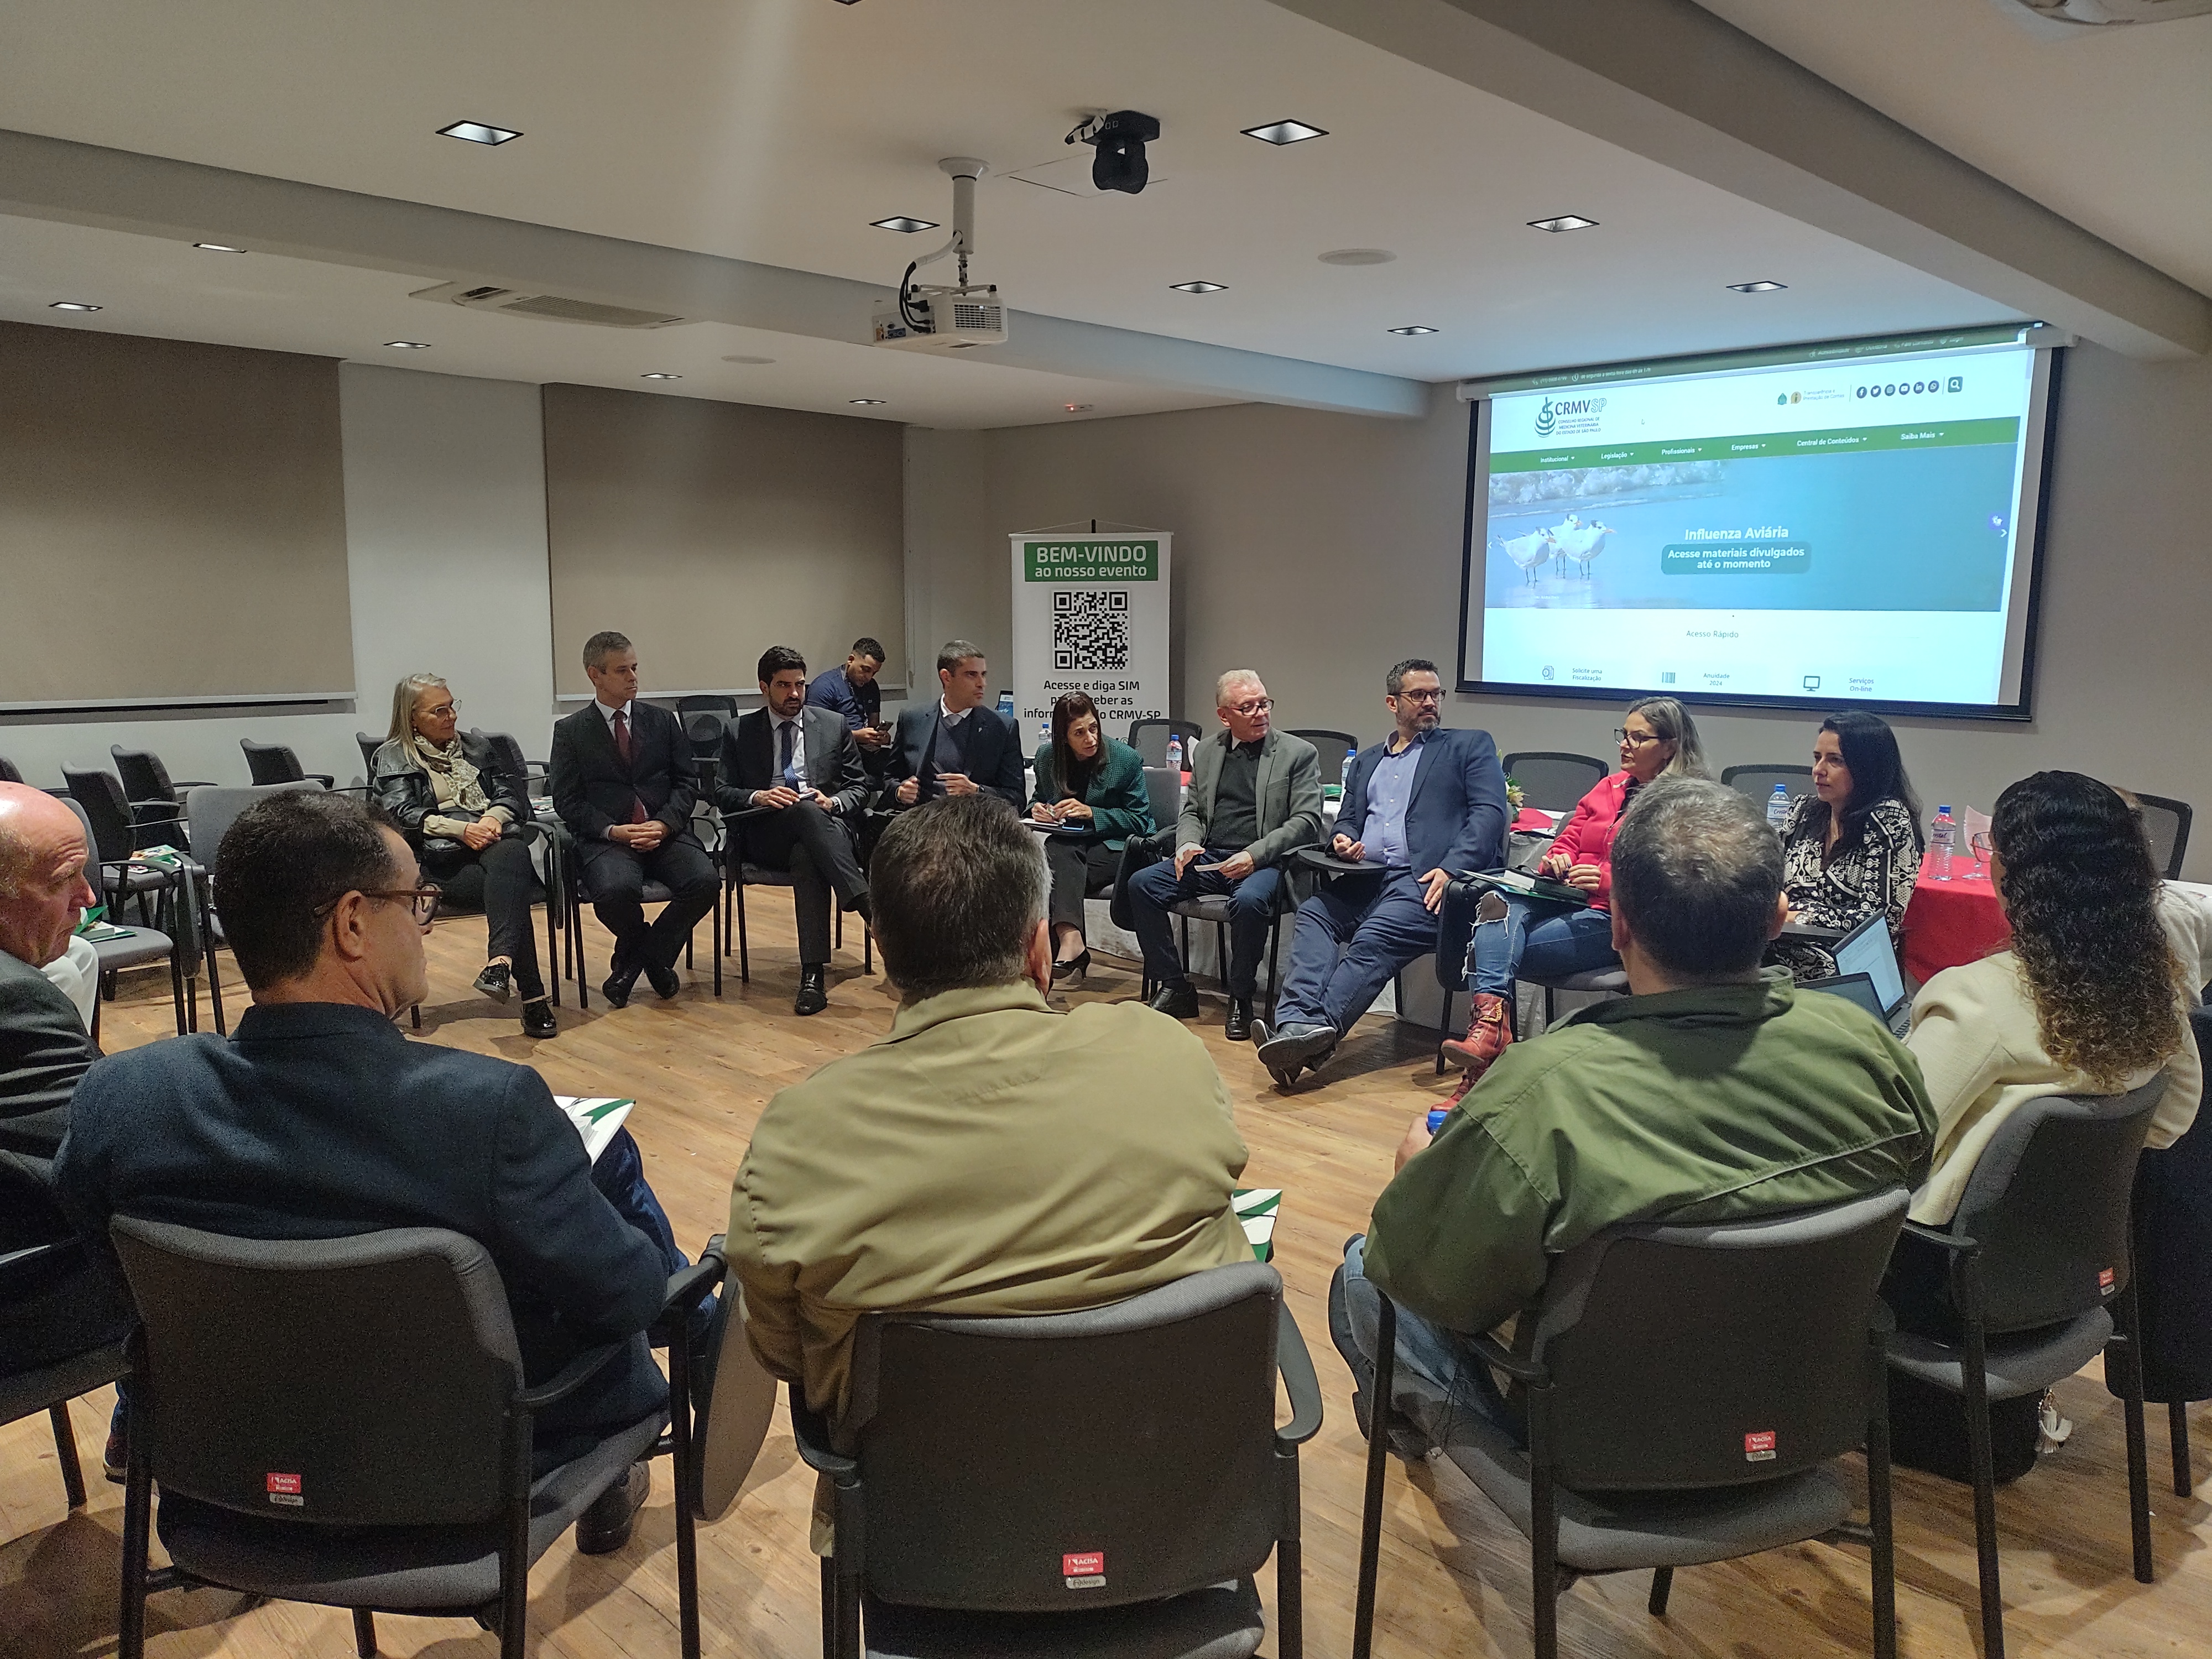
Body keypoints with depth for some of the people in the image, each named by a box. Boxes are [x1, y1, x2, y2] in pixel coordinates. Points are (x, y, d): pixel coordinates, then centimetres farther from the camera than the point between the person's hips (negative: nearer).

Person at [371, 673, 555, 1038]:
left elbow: (511, 793, 17)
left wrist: (494, 818, -7)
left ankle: (500, 963, -53)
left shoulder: (476, 745, 26)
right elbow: (403, 815, -2)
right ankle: (533, 997, -38)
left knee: (510, 856, -38)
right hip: (442, 857, -3)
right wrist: (461, 829, -16)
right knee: (511, 889, -34)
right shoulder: (392, 759, 14)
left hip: (495, 842, 3)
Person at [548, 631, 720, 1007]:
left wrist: (664, 824, -9)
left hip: (665, 832, 3)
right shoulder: (570, 731, 7)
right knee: (615, 890, -35)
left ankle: (633, 961, -3)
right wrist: (613, 830, -14)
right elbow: (567, 801, 2)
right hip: (607, 838, -2)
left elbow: (686, 782, 10)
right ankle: (655, 958, 1)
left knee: (704, 880, -28)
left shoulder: (662, 721, 15)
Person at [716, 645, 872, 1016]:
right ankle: (868, 906, -47)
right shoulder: (739, 733, 13)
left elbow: (859, 787, 13)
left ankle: (814, 973, -44)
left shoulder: (835, 726, 15)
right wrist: (757, 797, -14)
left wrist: (833, 803, -9)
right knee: (805, 811, -37)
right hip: (765, 837, -1)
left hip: (825, 827, 1)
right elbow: (722, 794, 8)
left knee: (807, 856, -37)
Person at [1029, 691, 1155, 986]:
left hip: (1115, 847, -3)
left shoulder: (1126, 758, -6)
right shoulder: (1047, 755, 4)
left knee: (1059, 873, -32)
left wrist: (1091, 813, -18)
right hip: (1068, 847, 3)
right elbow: (1040, 798, 20)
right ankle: (1071, 939, -47)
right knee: (1058, 851, -35)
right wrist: (1037, 809, -6)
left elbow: (1139, 820, -5)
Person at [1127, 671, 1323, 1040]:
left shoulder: (1299, 754, 1)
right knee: (1141, 884, -15)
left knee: (1249, 900, -37)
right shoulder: (1206, 752, 15)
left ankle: (1241, 999, -14)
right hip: (1207, 858, 5)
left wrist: (1254, 855, -17)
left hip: (1262, 861, -5)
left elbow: (1306, 821, -5)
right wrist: (1187, 844, -3)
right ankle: (1175, 989, -5)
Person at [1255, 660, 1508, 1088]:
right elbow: (1347, 819, 27)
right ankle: (1295, 1024, -39)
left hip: (1424, 881, -5)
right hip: (1365, 877, 5)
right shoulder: (1367, 761, 29)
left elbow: (1490, 813, 0)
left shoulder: (1471, 747, 13)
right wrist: (1342, 839, 1)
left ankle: (1319, 1028, -41)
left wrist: (1450, 869, -15)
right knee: (1312, 914, -24)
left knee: (1374, 938, -31)